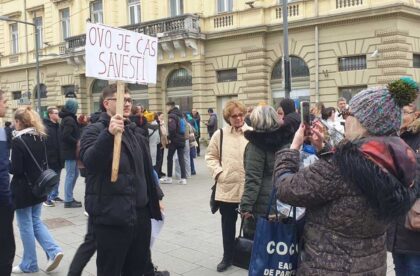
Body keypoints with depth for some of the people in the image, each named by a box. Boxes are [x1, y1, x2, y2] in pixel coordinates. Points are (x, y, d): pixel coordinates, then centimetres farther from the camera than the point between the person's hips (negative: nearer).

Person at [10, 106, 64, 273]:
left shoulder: (17, 141, -17)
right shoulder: (40, 138, 5)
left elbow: (15, 169, -18)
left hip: (23, 189, -7)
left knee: (26, 225, 5)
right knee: (35, 221, 18)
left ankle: (29, 264, 16)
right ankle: (54, 251, 5)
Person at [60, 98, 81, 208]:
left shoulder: (68, 118, 14)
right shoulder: (69, 120, -17)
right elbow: (66, 136, -27)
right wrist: (76, 142, -17)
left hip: (71, 151, 10)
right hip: (70, 151, -10)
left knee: (75, 173, 17)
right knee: (70, 175, -3)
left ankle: (69, 197, 24)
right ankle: (68, 201, 4)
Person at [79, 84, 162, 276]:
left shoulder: (135, 131, 16)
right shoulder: (95, 130, -8)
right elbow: (89, 162, -29)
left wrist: (153, 200, 24)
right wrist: (108, 133, -42)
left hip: (140, 214, 7)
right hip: (111, 217, -7)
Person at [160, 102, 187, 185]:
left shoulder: (171, 116, -12)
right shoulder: (180, 115, 14)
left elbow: (172, 128, -23)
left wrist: (170, 138, -12)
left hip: (174, 140, -7)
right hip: (182, 140, 7)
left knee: (170, 157, 5)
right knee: (181, 158, 6)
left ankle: (169, 177, 11)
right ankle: (183, 178, 3)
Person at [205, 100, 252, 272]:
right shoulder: (220, 135, 3)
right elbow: (211, 156, 9)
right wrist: (218, 172, -5)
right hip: (227, 187, 2)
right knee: (228, 224, 14)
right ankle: (227, 257, 29)